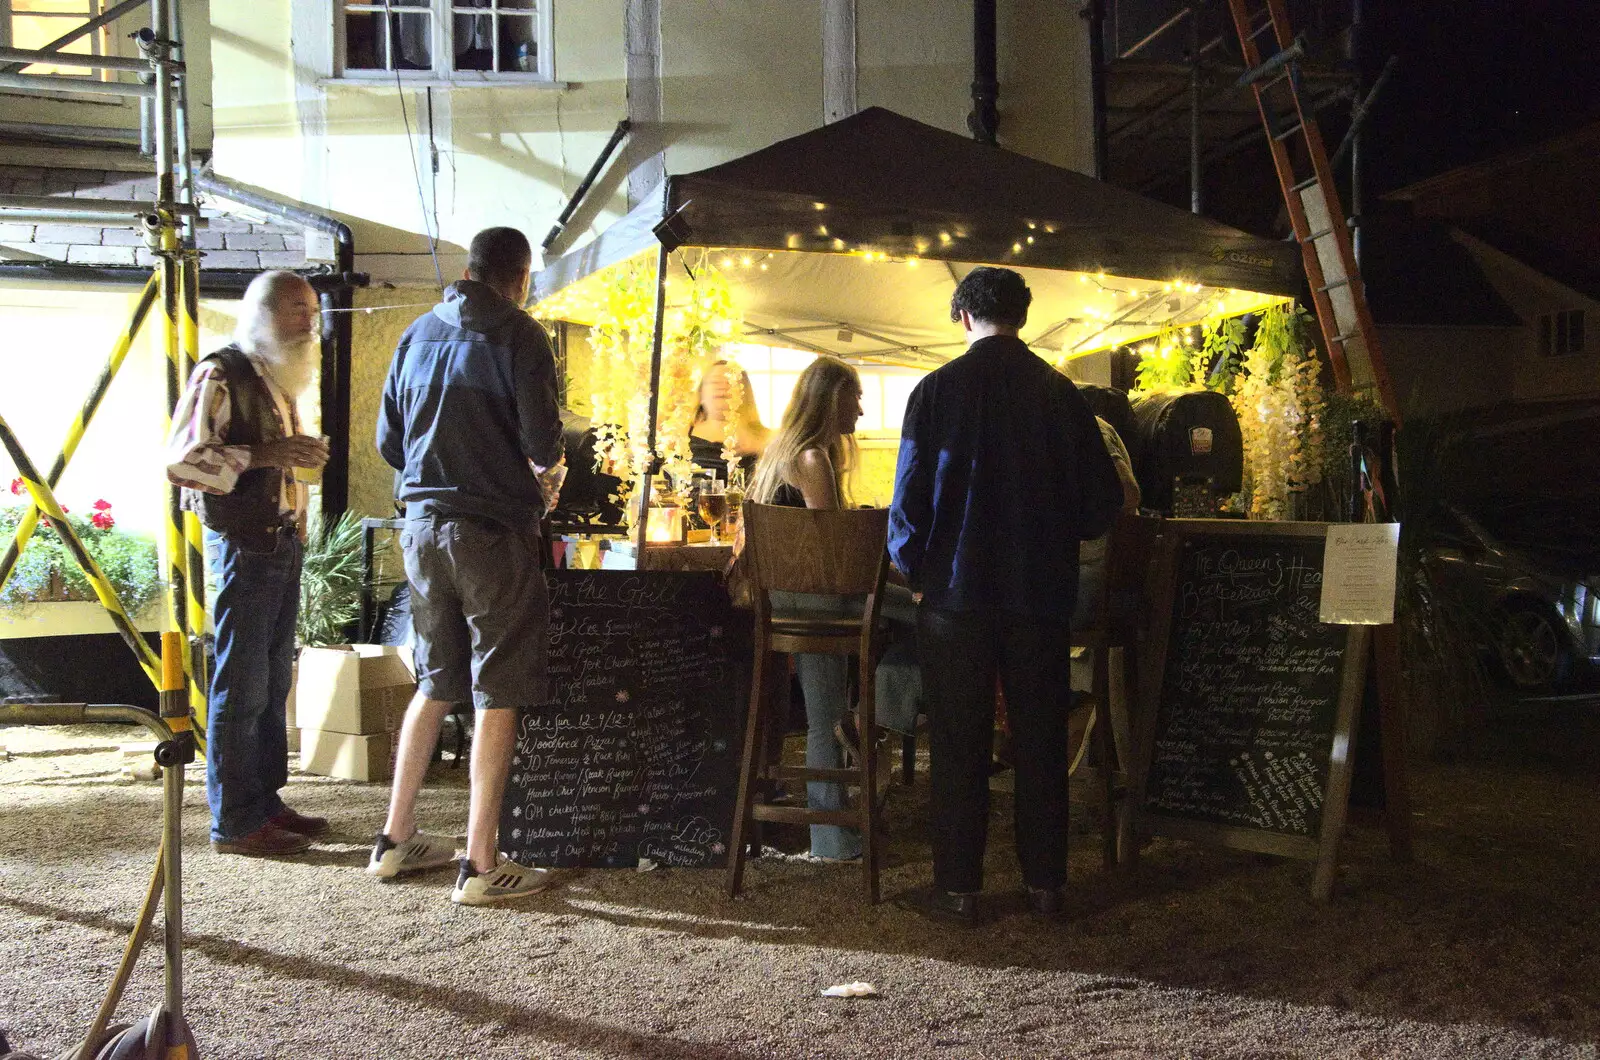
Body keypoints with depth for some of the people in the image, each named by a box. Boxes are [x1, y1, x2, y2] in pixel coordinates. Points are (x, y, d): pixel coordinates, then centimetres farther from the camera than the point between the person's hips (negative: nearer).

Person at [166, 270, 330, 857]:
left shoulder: (277, 381, 20)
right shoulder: (221, 374, -9)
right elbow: (179, 457, -20)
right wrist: (264, 454, -27)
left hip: (283, 542, 9)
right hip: (242, 543, -9)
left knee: (273, 681, 13)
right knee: (241, 686, -7)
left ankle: (265, 801, 21)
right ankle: (235, 822, -1)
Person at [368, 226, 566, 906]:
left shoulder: (418, 334, 11)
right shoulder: (517, 336, -7)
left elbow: (388, 440, 12)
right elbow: (542, 439, -13)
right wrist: (545, 472, 8)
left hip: (421, 525, 6)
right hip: (491, 529, -6)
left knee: (436, 684, 17)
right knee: (497, 692, 0)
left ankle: (395, 842, 23)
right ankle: (480, 866, 1)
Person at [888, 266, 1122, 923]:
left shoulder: (938, 389, -7)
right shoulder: (1060, 393, 0)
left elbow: (909, 497, -8)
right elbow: (1103, 500, 2)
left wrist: (914, 569, 8)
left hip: (957, 592, -2)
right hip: (1041, 592, 2)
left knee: (958, 746, 6)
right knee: (1041, 740, 11)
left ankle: (959, 889, 10)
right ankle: (1045, 882, 18)